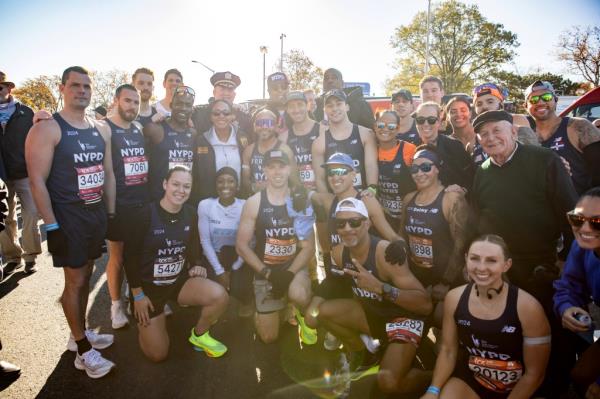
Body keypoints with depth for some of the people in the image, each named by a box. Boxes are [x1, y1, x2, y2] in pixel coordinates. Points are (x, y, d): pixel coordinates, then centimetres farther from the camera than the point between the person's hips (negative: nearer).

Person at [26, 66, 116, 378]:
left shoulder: (101, 129, 9)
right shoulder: (47, 129, -10)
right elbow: (37, 181, -14)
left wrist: (111, 214, 10)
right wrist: (51, 227, -18)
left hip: (97, 213, 6)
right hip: (68, 216, -6)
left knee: (86, 274, 15)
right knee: (75, 280, 0)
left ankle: (79, 333, 32)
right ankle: (83, 350, 13)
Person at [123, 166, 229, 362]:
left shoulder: (190, 214, -5)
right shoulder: (146, 214, -20)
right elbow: (130, 254, -14)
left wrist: (195, 266, -6)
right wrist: (137, 294, -13)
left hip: (179, 280, 4)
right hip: (148, 285, -4)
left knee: (220, 296, -24)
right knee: (157, 354, -3)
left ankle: (199, 335, 6)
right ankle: (143, 319, 28)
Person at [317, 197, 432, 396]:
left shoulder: (385, 252, -30)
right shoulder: (338, 253, -11)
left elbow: (426, 304, -34)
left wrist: (380, 287, -45)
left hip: (404, 317, -6)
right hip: (371, 312, 6)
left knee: (387, 382, -25)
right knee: (324, 311, -10)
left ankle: (430, 378, 9)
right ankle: (360, 351, 15)